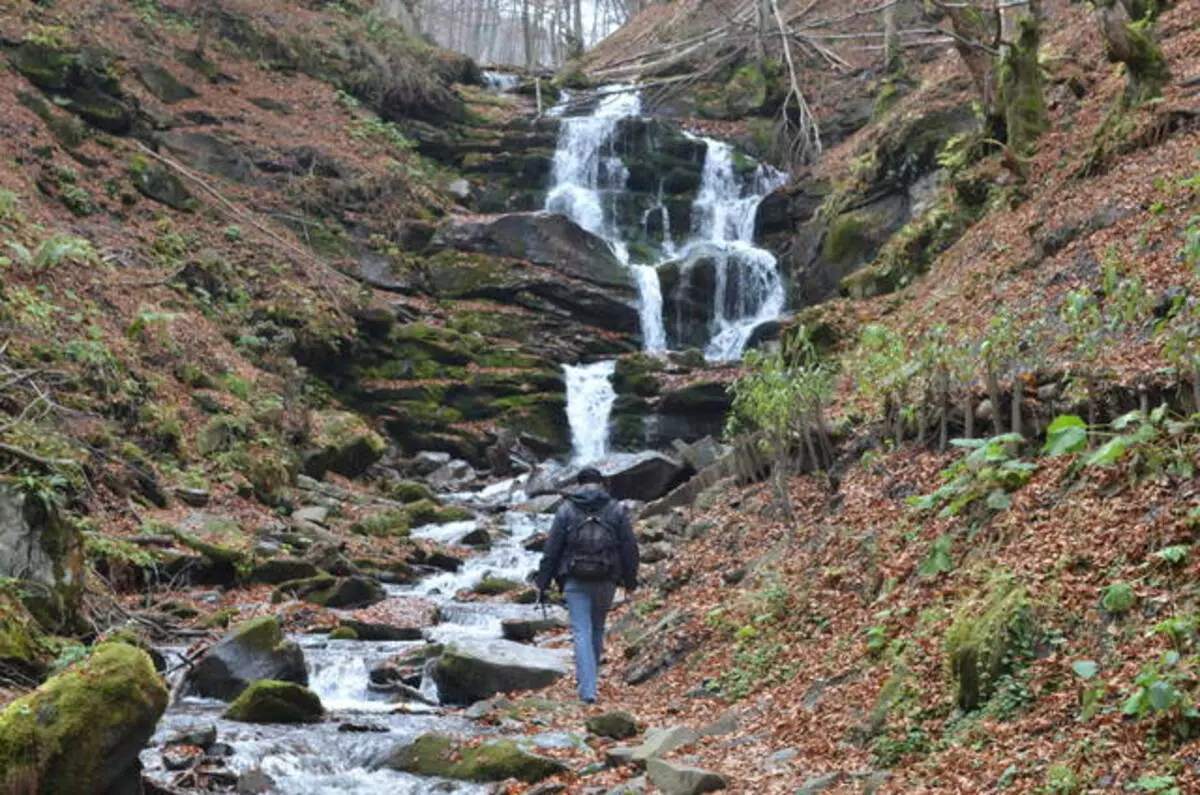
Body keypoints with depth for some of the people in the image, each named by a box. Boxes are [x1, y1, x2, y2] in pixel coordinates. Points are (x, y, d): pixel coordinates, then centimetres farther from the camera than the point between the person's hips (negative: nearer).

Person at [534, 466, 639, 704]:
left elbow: (551, 549, -1)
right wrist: (630, 579, 14)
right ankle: (589, 678, 32)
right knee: (597, 630, 20)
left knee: (582, 633, -2)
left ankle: (587, 690, -12)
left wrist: (543, 582, 4)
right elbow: (630, 548, 2)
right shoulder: (616, 510, 1)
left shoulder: (567, 510, -1)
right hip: (606, 581, 1)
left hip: (575, 581, -1)